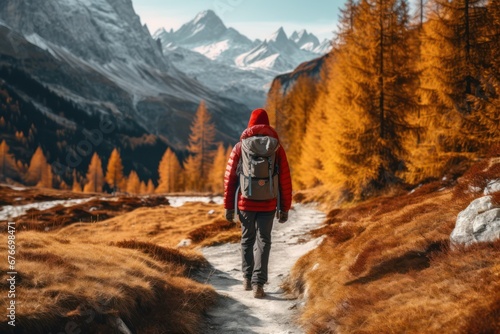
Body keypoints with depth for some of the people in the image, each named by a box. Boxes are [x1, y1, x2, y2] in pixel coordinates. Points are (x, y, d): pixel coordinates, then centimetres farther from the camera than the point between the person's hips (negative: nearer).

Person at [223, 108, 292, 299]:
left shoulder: (240, 147, 0)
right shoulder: (276, 147, 0)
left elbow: (229, 178, -1)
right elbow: (285, 181, 0)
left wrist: (228, 206, 4)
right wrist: (285, 208, 6)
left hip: (245, 203, 1)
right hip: (268, 204, -1)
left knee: (247, 239, 17)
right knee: (263, 241, 4)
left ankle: (247, 279, 24)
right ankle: (258, 283, -6)